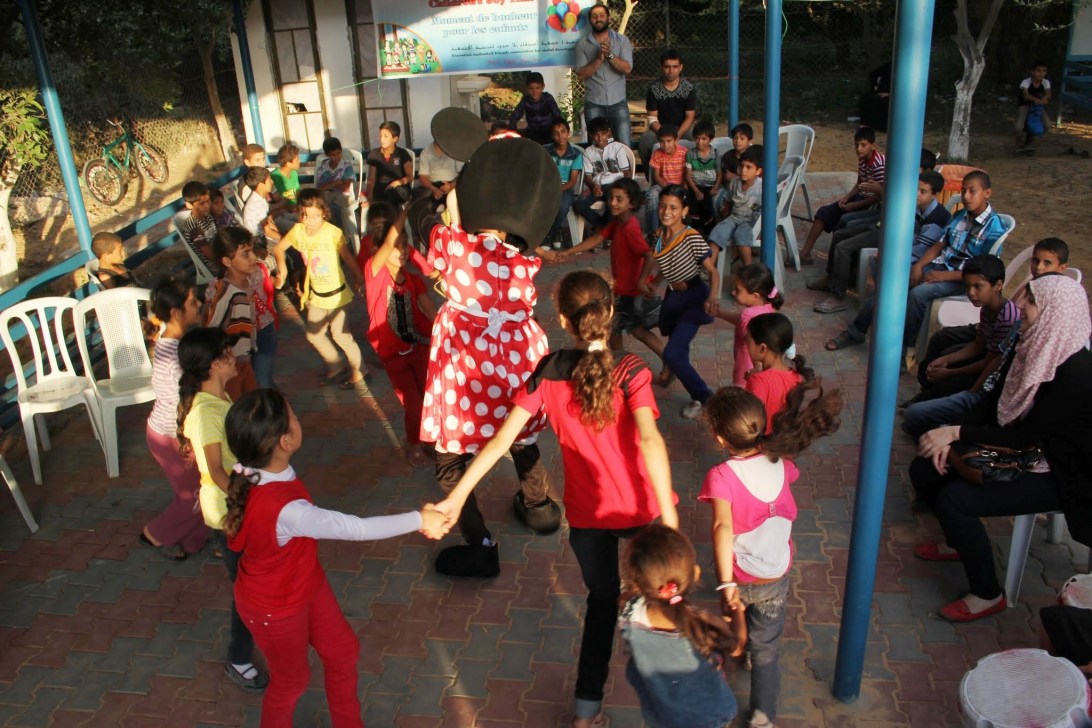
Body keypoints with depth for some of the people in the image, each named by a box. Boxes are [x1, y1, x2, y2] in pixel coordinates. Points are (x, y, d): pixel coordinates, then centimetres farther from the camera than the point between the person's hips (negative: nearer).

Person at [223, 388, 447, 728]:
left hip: (305, 584, 8)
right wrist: (419, 519, -26)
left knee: (343, 651, 25)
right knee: (292, 679, 22)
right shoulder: (286, 511, -44)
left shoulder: (257, 470, -19)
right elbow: (356, 529, -37)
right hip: (276, 607, -8)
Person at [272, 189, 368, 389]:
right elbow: (279, 248, 6)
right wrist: (282, 272, -2)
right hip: (315, 293, 6)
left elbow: (347, 257, -14)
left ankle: (358, 371, 24)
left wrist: (359, 279, -10)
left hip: (335, 293, -6)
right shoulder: (297, 230, -9)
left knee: (340, 334, 0)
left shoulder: (333, 233, -24)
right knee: (313, 334, 17)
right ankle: (336, 368, 38)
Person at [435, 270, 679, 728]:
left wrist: (457, 495, -11)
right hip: (639, 505, -1)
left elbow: (502, 438, -15)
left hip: (586, 511, 1)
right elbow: (649, 440, -34)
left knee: (602, 598, 24)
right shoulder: (630, 371, -19)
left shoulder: (548, 372, -12)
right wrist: (668, 515, -36)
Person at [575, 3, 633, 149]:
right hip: (593, 104, 0)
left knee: (625, 146, -5)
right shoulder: (582, 44, 4)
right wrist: (599, 59, -17)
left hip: (618, 103, 0)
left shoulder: (622, 40, 5)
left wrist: (610, 55, -20)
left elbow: (627, 68, -7)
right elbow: (581, 74, -5)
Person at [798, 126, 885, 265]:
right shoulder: (862, 159, 3)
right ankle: (805, 253, -3)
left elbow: (880, 195, -22)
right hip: (860, 197, 8)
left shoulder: (879, 164, -22)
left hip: (873, 205, -8)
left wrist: (854, 205, -18)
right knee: (824, 212, -1)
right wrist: (847, 196, -3)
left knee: (844, 220, -27)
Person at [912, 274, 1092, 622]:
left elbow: (1026, 436, -26)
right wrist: (950, 439, -10)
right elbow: (994, 401, 2)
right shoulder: (1034, 347, -5)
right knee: (924, 469, 1)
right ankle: (960, 542, 27)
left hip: (1058, 474, -8)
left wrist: (956, 432, -24)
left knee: (954, 499, -23)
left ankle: (987, 595, -3)